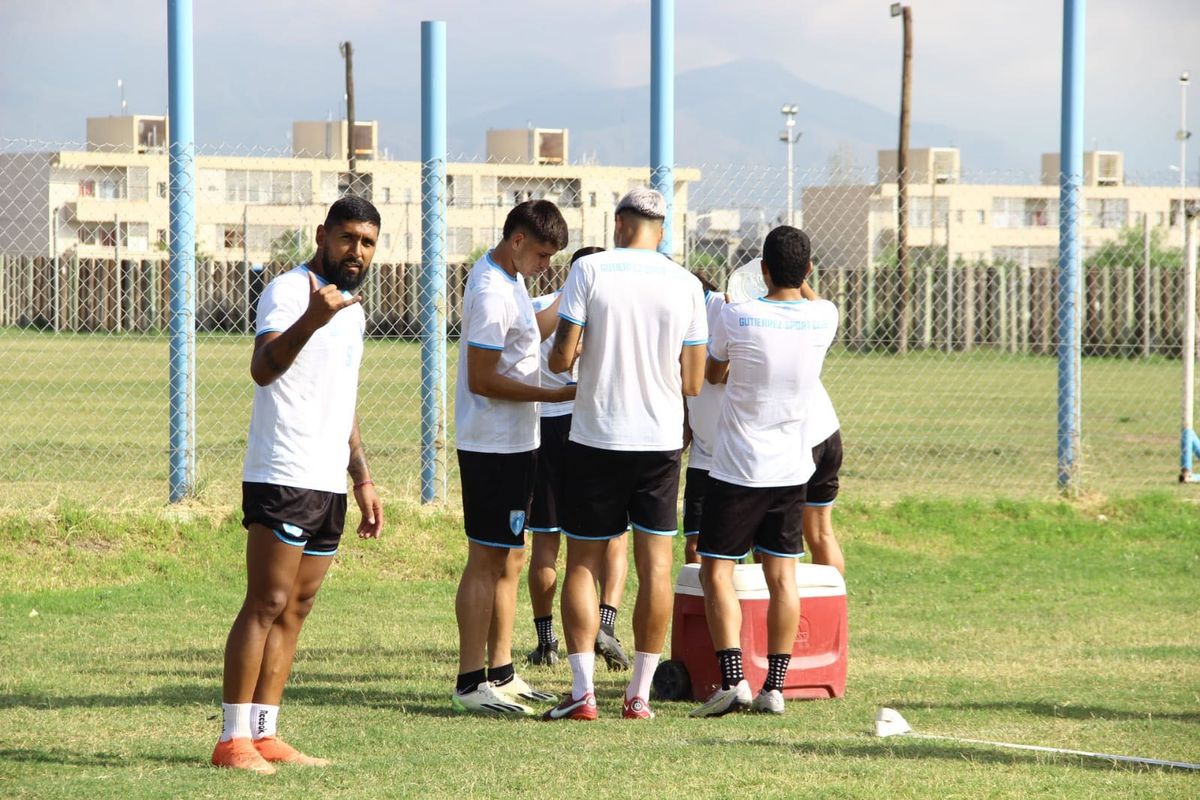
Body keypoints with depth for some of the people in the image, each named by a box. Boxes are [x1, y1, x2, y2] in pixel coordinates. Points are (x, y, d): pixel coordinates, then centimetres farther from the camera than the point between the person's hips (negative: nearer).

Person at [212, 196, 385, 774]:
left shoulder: (351, 308, 20)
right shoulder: (289, 291, -9)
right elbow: (263, 368, -28)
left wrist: (362, 480, 26)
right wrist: (312, 320, -44)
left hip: (329, 484, 9)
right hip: (283, 480, -9)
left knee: (295, 608, 7)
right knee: (267, 604, -11)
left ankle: (264, 735, 9)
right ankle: (233, 740, -11)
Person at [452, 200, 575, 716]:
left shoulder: (509, 280, 12)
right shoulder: (492, 293, -20)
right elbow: (482, 380, -22)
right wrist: (556, 395, -21)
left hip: (515, 442, 10)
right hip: (492, 446, -10)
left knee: (510, 560, 14)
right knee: (487, 561, -7)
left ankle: (501, 673, 21)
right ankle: (471, 683, -5)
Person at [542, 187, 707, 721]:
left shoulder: (589, 270, -7)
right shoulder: (686, 285, 0)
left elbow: (561, 358, -9)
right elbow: (692, 382, 2)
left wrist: (565, 355, 14)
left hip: (596, 437, -2)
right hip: (662, 441, 2)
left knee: (582, 562, 5)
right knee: (655, 563, 6)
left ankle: (582, 691, -2)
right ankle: (639, 693, 5)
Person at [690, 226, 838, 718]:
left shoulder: (737, 318, -14)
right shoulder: (824, 318, -4)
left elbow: (712, 374, 6)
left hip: (738, 469, -4)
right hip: (791, 469, 4)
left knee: (716, 572, 1)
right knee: (782, 577, 8)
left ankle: (733, 681, -11)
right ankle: (775, 687, 6)